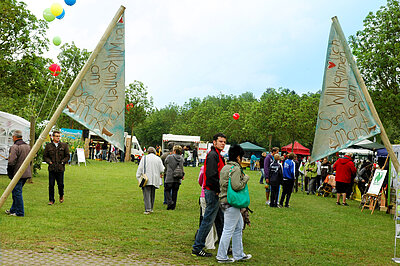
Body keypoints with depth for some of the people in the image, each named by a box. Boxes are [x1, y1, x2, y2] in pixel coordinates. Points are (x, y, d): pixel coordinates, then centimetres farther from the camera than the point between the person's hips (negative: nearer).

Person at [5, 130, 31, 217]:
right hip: (26, 173, 8)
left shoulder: (14, 147, -15)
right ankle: (13, 210, 28)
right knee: (16, 192, 19)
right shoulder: (28, 146, 11)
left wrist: (9, 172, -7)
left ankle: (20, 212, 1)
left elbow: (11, 161, -20)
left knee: (17, 192, -1)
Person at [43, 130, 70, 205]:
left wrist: (62, 162, -4)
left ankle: (61, 195, 29)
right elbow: (45, 156, 11)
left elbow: (67, 156, 10)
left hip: (60, 168, 0)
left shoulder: (64, 145, 6)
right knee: (51, 185, 0)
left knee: (60, 184, 1)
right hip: (51, 168, 0)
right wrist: (49, 161, -4)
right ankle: (51, 200, 10)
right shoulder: (48, 146, 6)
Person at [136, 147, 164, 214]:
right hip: (155, 180, 3)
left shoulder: (144, 158, 2)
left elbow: (140, 168, 0)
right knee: (152, 195, 14)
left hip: (146, 180, -3)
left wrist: (138, 177, 5)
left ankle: (147, 209, -15)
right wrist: (161, 174, 22)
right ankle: (151, 208, 19)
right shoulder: (158, 159, 7)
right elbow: (162, 170, 3)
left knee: (147, 194, -5)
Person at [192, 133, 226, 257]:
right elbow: (211, 176, -23)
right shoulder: (212, 155, -14)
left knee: (220, 221, 15)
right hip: (213, 192, -10)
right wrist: (218, 190, -17)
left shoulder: (218, 155, 19)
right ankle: (197, 248, 1)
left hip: (216, 192, 10)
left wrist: (220, 190, 11)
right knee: (208, 220, -6)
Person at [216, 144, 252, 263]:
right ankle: (221, 256, 5)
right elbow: (236, 186, -24)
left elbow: (221, 183, 16)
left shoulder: (224, 168, 13)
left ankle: (238, 254, 26)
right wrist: (245, 178, -9)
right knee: (228, 230, -2)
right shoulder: (235, 169, -16)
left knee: (238, 227, 18)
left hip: (225, 200, 10)